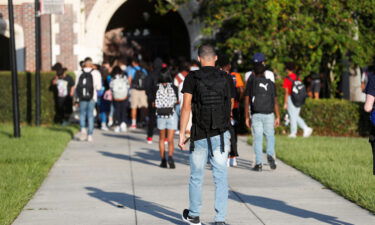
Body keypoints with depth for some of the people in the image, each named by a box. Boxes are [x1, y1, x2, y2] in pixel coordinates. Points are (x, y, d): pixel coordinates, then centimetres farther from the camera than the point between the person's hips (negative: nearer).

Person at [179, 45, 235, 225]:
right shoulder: (226, 79, 3)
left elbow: (186, 107, -11)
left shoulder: (192, 78, -5)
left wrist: (181, 134, -8)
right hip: (221, 135, 1)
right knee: (221, 177, 3)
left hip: (200, 136, -1)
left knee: (196, 177, 13)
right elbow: (230, 107, 12)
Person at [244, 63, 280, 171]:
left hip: (256, 115, -1)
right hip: (269, 114, 1)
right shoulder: (271, 83, 8)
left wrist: (247, 117, 7)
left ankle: (259, 163, -3)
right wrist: (278, 117, 9)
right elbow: (275, 101, 5)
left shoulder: (251, 82, 4)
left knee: (258, 138, 1)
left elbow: (247, 101, 3)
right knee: (270, 136, 11)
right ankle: (270, 155, -13)